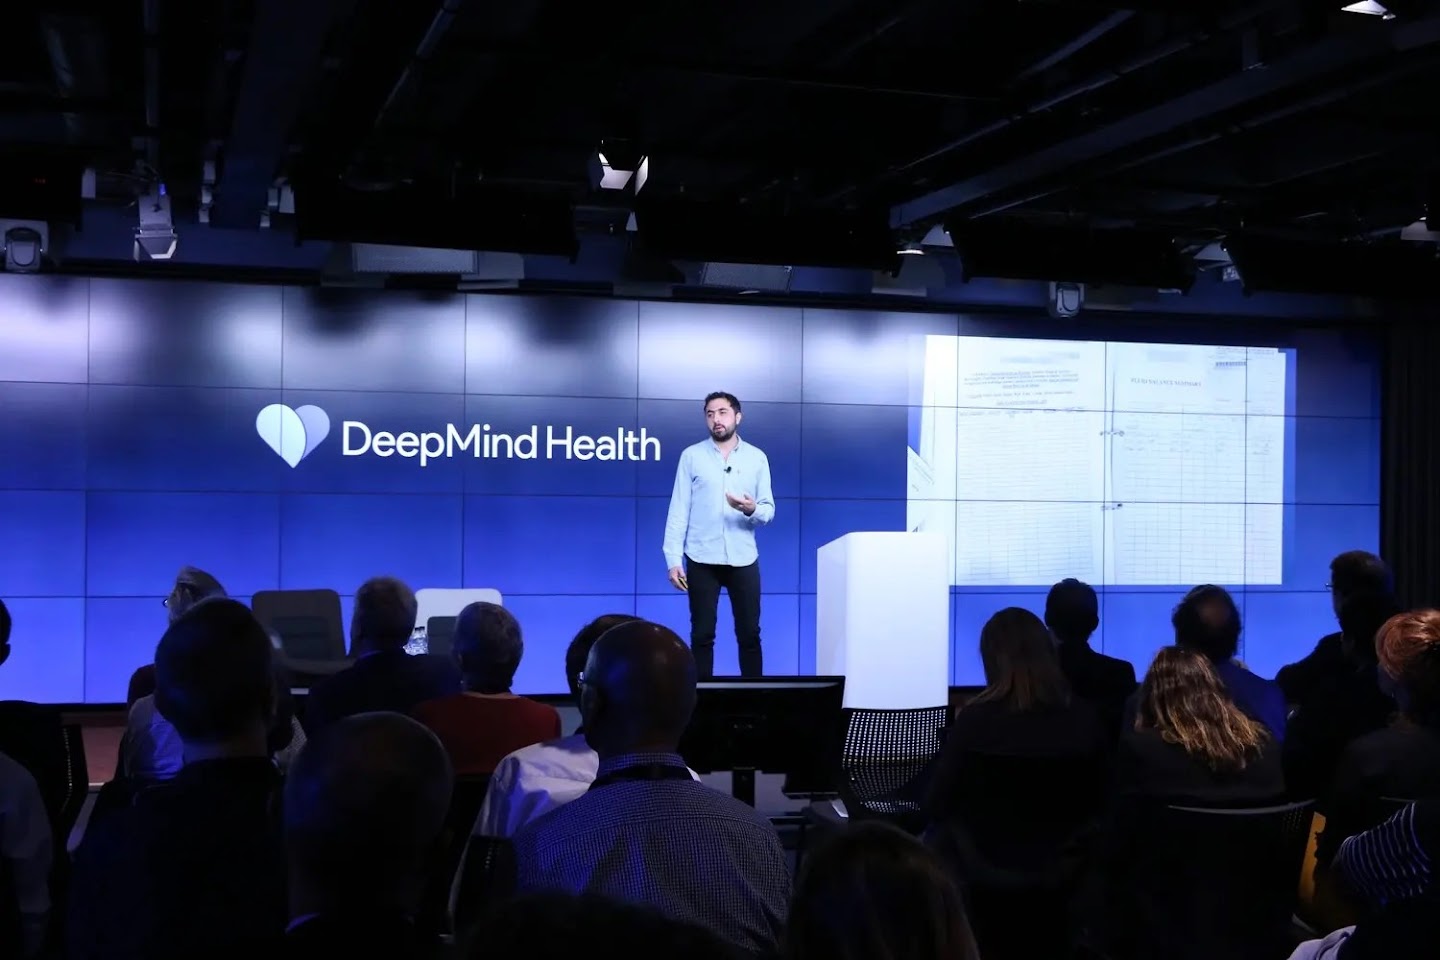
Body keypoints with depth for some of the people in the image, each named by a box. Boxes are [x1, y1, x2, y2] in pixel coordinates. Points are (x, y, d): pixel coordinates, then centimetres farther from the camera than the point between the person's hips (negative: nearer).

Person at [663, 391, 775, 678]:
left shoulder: (757, 458, 6)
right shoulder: (691, 455, 2)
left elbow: (769, 510, 5)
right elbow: (678, 510, 0)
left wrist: (753, 510, -19)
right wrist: (673, 559, -8)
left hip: (743, 560, 1)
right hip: (701, 560, -1)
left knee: (749, 634, 4)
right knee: (702, 635, 3)